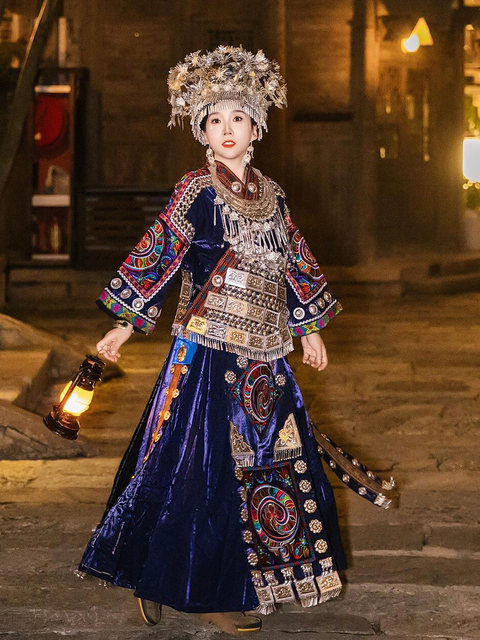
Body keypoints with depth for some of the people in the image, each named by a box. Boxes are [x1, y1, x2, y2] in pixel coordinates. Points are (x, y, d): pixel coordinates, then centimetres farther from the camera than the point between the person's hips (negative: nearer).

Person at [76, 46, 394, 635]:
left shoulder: (270, 194, 11)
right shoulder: (196, 192, -6)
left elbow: (295, 262, 20)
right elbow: (156, 255, -6)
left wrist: (309, 328, 23)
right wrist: (125, 324, -9)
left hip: (264, 355, 6)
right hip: (209, 354, -6)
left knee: (272, 459, 10)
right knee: (213, 467, -4)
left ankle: (255, 579, 23)